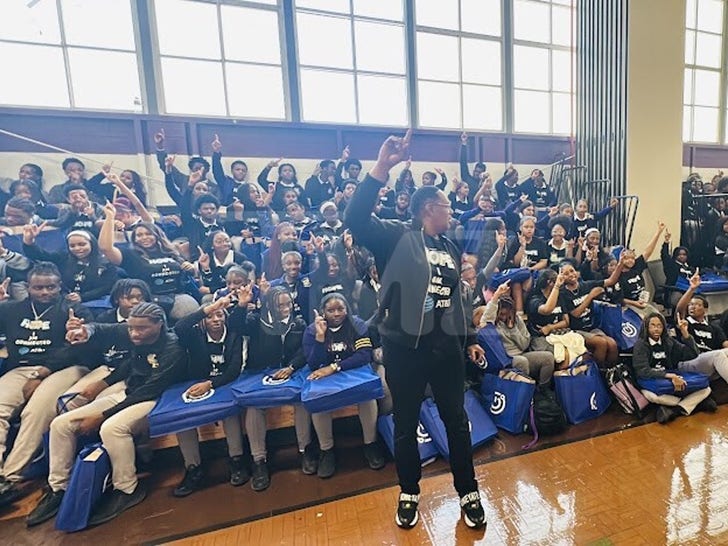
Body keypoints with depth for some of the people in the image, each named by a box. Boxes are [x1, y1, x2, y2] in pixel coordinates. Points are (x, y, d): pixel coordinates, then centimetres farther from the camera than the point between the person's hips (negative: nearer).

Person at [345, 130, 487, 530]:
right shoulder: (397, 238, -6)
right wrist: (382, 168, -29)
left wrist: (470, 339, 18)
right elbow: (356, 219, -24)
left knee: (456, 420, 16)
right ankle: (409, 493, 39)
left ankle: (468, 493, 39)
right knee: (405, 424, 13)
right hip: (405, 347, -4)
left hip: (446, 345, 5)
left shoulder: (450, 249, 13)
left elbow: (456, 298, 18)